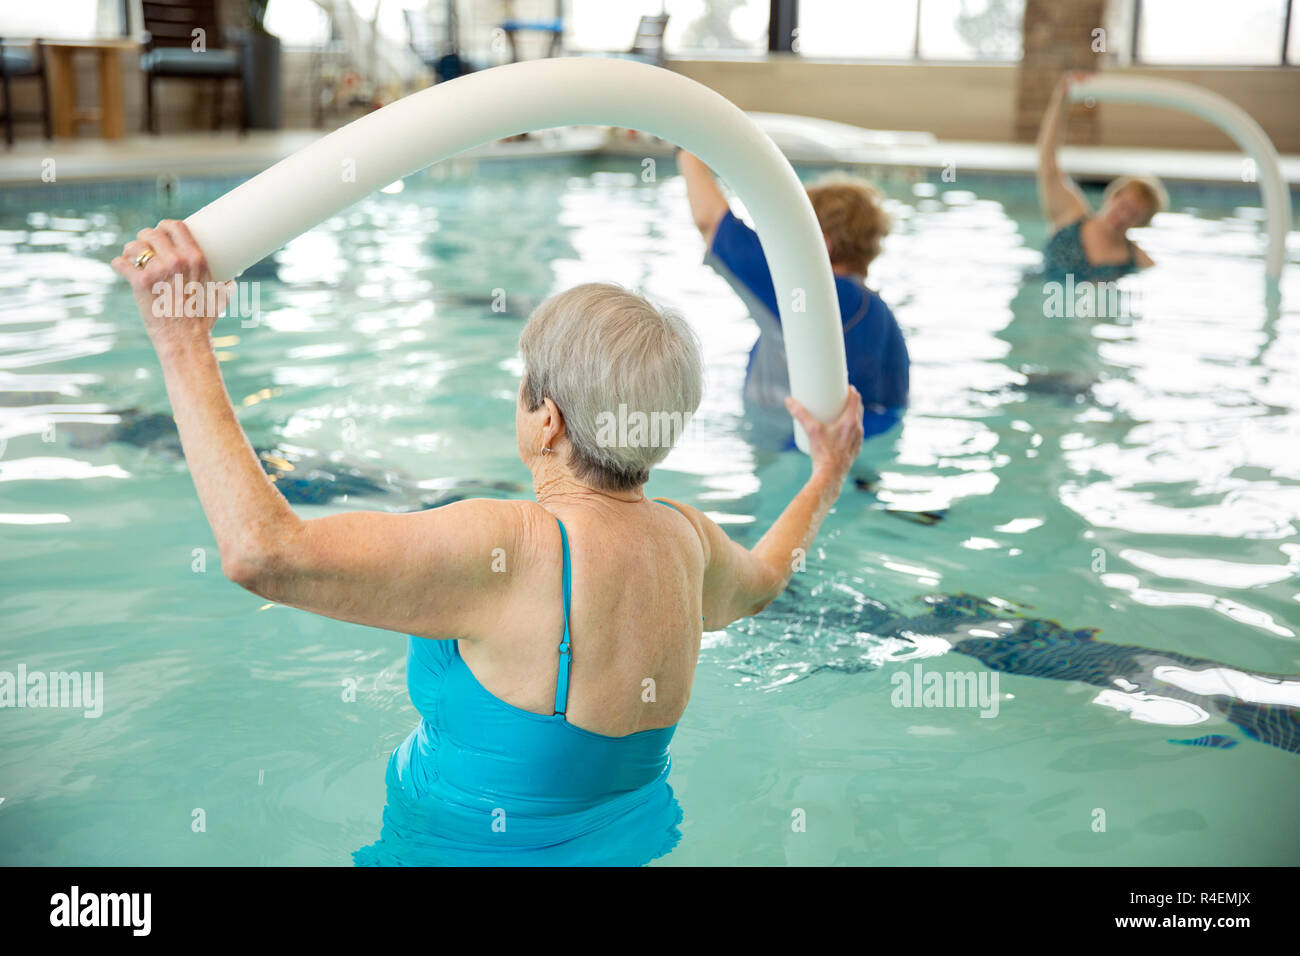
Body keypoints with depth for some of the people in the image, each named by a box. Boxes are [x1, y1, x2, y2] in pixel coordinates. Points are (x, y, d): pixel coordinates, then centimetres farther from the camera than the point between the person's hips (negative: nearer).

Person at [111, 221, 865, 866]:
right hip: (624, 844, 7)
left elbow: (263, 549, -41)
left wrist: (185, 344, -35)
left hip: (469, 848, -7)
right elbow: (760, 583, 16)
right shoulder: (685, 538, -9)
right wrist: (827, 479, 32)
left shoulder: (516, 551, -33)